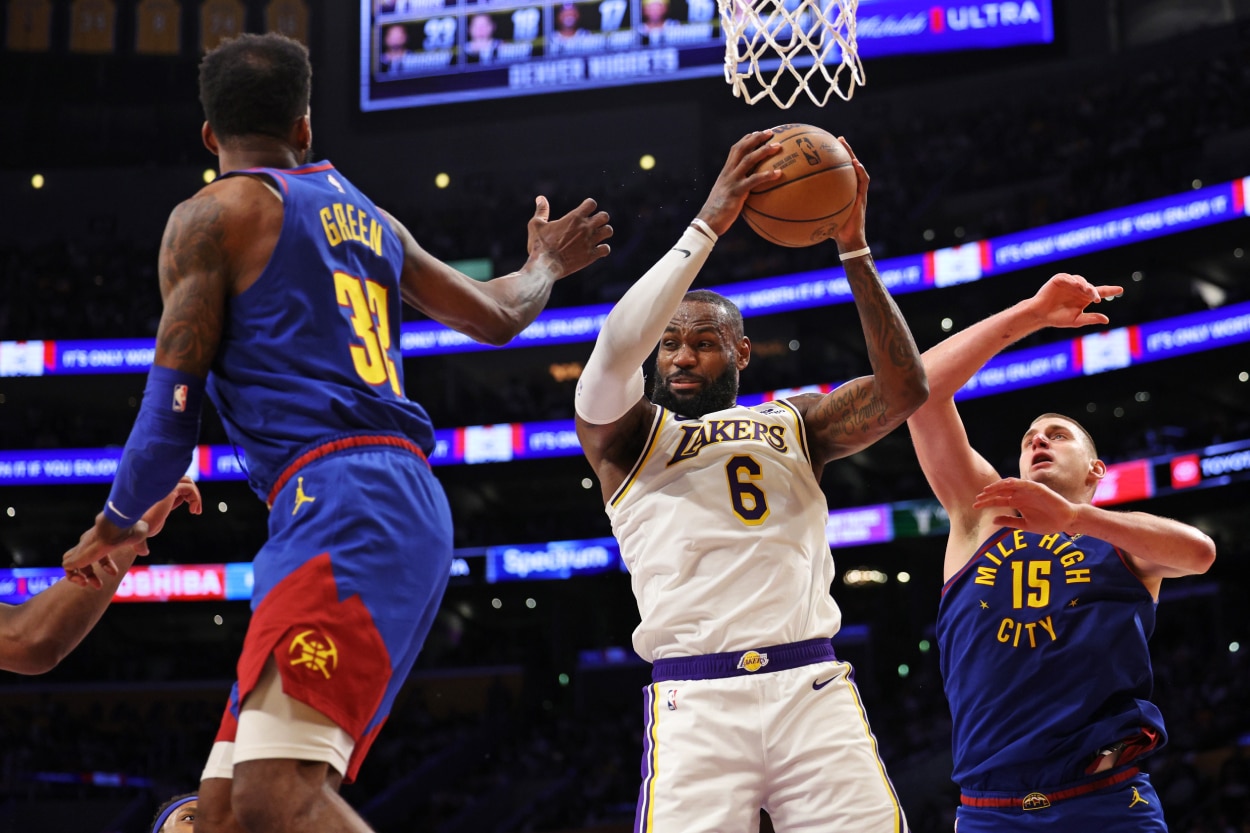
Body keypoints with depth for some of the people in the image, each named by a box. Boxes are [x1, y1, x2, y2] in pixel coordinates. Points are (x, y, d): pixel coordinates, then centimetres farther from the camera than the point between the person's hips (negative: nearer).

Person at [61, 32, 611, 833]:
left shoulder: (211, 215, 2)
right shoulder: (367, 215, 23)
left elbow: (173, 410, -1)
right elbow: (497, 316, 32)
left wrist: (117, 525, 16)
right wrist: (545, 265, 54)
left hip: (337, 497, -9)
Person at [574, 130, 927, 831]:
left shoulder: (794, 424, 20)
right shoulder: (624, 433, 13)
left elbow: (903, 389, 5)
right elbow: (615, 348, -8)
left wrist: (854, 250, -2)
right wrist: (708, 225, -10)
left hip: (813, 690, 2)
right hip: (696, 701, -2)